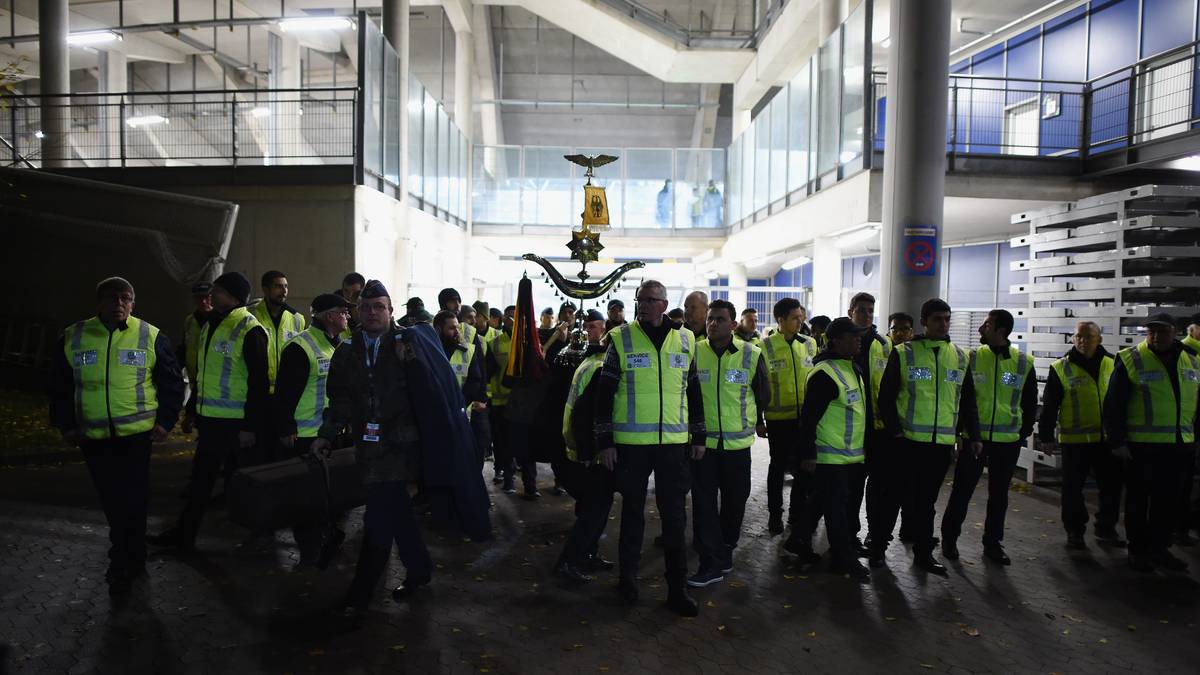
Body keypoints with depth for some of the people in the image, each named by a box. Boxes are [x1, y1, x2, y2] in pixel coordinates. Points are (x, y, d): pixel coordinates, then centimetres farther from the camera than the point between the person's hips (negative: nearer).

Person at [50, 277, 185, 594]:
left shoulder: (151, 337, -2)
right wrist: (65, 425, 6)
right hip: (93, 437, 3)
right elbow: (59, 385, 13)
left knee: (131, 502, -5)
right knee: (111, 501, 12)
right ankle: (132, 560, 30)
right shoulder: (72, 338, 4)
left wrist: (164, 421, -2)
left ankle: (122, 567, 7)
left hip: (137, 434, -3)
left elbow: (172, 382, 4)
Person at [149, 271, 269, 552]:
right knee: (200, 478, 16)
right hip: (210, 419, 8)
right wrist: (194, 409, 19)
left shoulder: (249, 330, -15)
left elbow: (258, 382, -18)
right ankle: (183, 534, 27)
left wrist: (251, 425, -19)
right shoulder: (210, 325, 12)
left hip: (237, 422, -8)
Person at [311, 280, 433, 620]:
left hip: (399, 442, -5)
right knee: (396, 510, 17)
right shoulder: (346, 351, 10)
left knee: (379, 519, -7)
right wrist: (327, 435, -1)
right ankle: (418, 570, 36)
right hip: (368, 443, 5)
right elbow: (340, 399, 7)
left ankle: (360, 594, 4)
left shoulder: (406, 344, -2)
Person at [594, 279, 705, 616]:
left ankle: (677, 587, 17)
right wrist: (604, 440, -4)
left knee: (675, 515, 5)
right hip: (631, 442, -2)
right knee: (632, 512, 11)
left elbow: (694, 392, 13)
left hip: (674, 441, 2)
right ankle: (628, 577, 28)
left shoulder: (685, 340, 6)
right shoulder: (621, 338, -2)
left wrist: (699, 436, 12)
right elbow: (604, 393, -1)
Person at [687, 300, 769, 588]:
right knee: (704, 502, -2)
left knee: (735, 500, 12)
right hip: (703, 441, -1)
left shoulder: (751, 355, -3)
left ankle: (725, 551, 33)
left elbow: (763, 396, 10)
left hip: (738, 442, 1)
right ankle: (712, 563, 6)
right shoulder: (694, 352, -4)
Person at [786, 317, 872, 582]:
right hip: (830, 457, -9)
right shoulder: (824, 373, -19)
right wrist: (808, 455, -20)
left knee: (819, 500, 18)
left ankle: (799, 540, 32)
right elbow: (809, 417, -20)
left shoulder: (854, 368, 11)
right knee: (836, 508, 1)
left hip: (851, 455, 9)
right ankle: (844, 559, 13)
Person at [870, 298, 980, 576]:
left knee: (926, 500, 13)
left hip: (942, 443, 4)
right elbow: (886, 396, -4)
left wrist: (973, 436, 10)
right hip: (907, 440, -4)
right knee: (893, 495, 3)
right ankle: (877, 547, 16)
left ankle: (923, 553, 24)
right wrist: (894, 430, -12)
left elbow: (968, 401, 15)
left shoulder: (960, 357, 10)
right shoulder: (903, 353, -3)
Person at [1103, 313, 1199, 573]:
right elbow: (1113, 405, -9)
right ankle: (1138, 550, 18)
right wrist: (1117, 441, -11)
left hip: (1179, 446, 5)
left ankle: (1160, 548, 26)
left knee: (1169, 502, 12)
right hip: (1141, 446, -5)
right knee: (1139, 500, 6)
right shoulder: (1130, 360, -7)